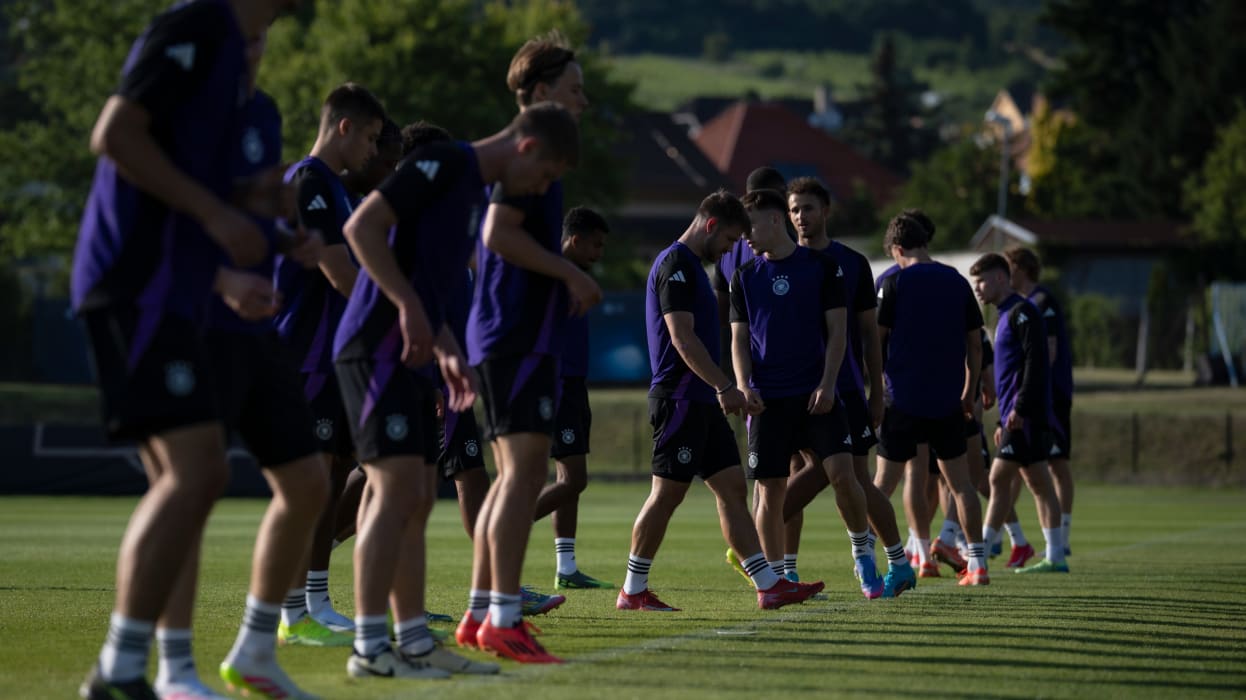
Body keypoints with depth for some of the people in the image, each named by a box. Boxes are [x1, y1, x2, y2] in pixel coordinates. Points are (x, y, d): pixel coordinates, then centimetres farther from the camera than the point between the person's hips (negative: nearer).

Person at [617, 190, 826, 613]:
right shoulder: (675, 265, -12)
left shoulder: (692, 266, 19)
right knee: (667, 493, -5)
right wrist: (726, 387, -20)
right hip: (679, 400, -10)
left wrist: (722, 391, 21)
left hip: (702, 402, 10)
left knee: (733, 489, 6)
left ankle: (769, 585, 4)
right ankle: (633, 591, 2)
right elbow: (682, 338, -20)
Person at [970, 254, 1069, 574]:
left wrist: (1019, 408, -23)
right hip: (1016, 417, 10)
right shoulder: (1006, 316, 22)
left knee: (999, 477, -11)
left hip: (1025, 416, -10)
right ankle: (1055, 557, 8)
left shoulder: (1022, 313, -9)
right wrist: (1003, 421, 25)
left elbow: (1035, 362, -19)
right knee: (1038, 482, 8)